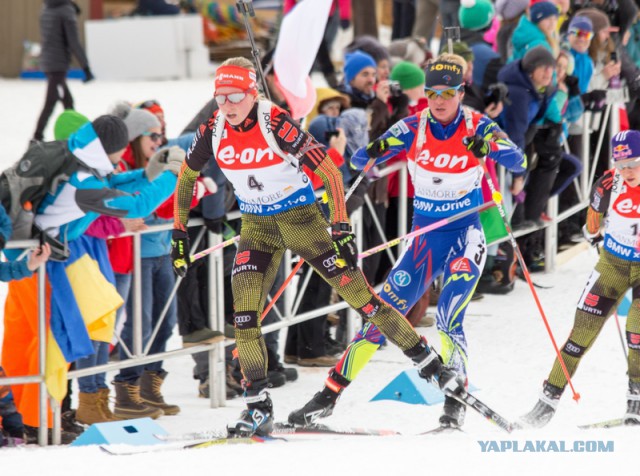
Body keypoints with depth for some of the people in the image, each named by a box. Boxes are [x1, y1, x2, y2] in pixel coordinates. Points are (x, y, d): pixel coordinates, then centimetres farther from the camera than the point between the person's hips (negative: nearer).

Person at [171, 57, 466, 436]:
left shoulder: (277, 124, -23)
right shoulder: (213, 132, -10)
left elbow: (329, 172, -20)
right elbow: (187, 177, 10)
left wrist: (341, 229, -24)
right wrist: (179, 232, 9)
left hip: (301, 217, -4)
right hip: (258, 226, 4)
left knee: (358, 294, -4)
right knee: (243, 312, -12)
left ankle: (429, 363, 8)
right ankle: (258, 408, -4)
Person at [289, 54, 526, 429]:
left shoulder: (477, 127, -10)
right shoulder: (414, 127, -4)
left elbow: (519, 163, -22)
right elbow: (360, 161, -7)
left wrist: (490, 147, -43)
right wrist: (373, 152, -31)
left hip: (465, 235, -3)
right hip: (424, 237, 3)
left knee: (449, 321, -20)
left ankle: (455, 404, -14)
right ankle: (331, 394, 3)